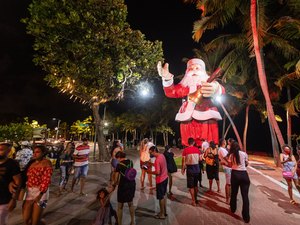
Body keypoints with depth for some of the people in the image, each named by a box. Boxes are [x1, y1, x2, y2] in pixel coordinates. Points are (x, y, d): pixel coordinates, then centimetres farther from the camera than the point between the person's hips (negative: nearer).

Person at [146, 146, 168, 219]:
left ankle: (162, 214, 25)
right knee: (164, 195, 23)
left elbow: (158, 172, -29)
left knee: (161, 197, 9)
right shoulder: (162, 155, 0)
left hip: (160, 180, -9)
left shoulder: (157, 159, -27)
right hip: (165, 178, 9)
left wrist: (150, 171, -15)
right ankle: (165, 211, 39)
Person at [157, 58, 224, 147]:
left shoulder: (208, 82, 12)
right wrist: (167, 78, -21)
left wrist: (216, 89, -38)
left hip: (206, 119, -1)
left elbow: (221, 90, -11)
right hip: (188, 120, 2)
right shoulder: (185, 84, 18)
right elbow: (171, 92, 0)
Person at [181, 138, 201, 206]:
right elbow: (200, 159, 4)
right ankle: (195, 199, 35)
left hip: (190, 168, -4)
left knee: (191, 186, 8)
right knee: (195, 185, 21)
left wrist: (183, 169, 0)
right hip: (196, 168, 4)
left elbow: (184, 161, -12)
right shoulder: (197, 149, -3)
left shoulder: (185, 150, -12)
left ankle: (193, 201, 13)